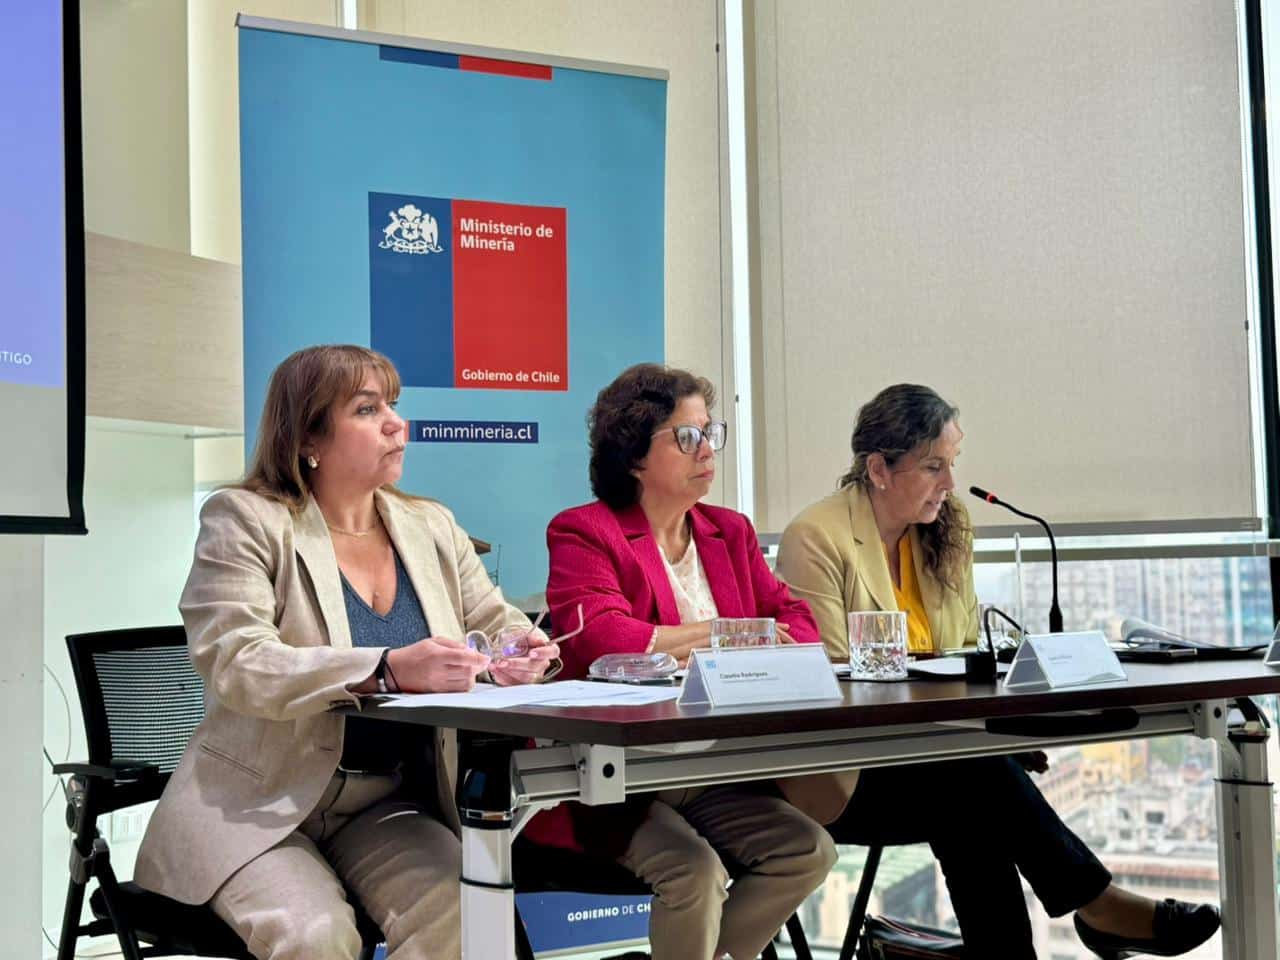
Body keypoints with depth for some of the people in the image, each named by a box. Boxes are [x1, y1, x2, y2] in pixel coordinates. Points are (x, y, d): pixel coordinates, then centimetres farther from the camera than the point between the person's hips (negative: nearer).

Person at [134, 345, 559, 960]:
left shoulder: (431, 526, 12)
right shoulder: (245, 520, -5)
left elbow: (498, 624, 15)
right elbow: (236, 664, -19)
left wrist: (520, 655, -12)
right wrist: (387, 671, -32)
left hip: (388, 804, 4)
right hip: (258, 801, -4)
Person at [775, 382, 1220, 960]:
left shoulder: (946, 533, 12)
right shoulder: (815, 539, -10)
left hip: (928, 756, 6)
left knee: (972, 822, -29)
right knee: (977, 771, -30)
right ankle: (1096, 905, -18)